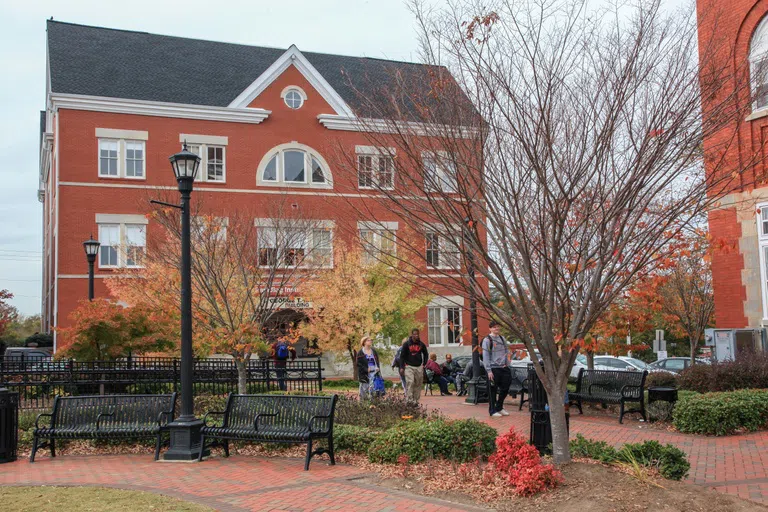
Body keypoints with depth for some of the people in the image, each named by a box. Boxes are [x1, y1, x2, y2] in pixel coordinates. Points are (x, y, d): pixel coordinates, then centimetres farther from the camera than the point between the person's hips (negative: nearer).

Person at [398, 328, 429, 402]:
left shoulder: (421, 344, 7)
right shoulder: (406, 344, -3)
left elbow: (426, 354, 21)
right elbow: (402, 356, 0)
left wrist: (424, 364, 11)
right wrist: (402, 367, -5)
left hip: (419, 367, 4)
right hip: (409, 367, -4)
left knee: (418, 384, 2)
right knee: (410, 383, -14)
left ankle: (416, 400, 10)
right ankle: (409, 400, -14)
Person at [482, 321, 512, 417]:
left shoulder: (502, 339, 13)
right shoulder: (487, 340, -6)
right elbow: (485, 356, -9)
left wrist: (507, 365, 11)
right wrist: (489, 370, -14)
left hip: (503, 368, 6)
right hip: (493, 369, -6)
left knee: (505, 389, 11)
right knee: (493, 390, 0)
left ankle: (499, 407, 28)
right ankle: (493, 411, 9)